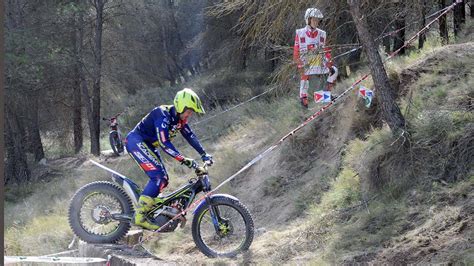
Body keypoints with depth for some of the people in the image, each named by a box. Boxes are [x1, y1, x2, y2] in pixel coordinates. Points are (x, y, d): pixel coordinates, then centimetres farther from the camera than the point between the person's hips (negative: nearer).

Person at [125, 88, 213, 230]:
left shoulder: (180, 119, 2)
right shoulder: (163, 115, -26)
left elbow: (190, 136, 6)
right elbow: (164, 143, -32)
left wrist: (204, 154, -4)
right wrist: (183, 160, -36)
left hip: (148, 145, 10)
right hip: (136, 141, -10)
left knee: (163, 179, 5)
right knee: (158, 176, -22)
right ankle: (140, 216, -23)